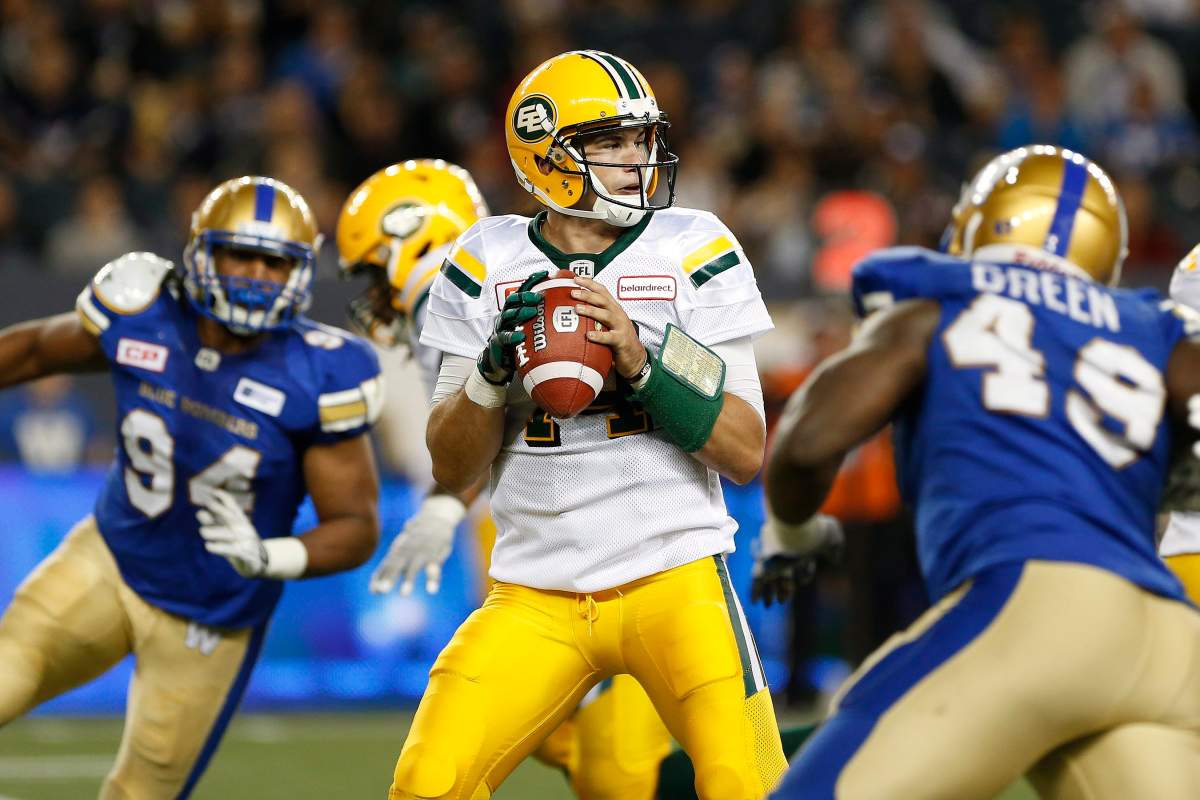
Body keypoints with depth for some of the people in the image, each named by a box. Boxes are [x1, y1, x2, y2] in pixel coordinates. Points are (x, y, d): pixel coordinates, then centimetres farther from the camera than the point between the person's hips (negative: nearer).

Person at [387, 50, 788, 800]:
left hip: (674, 577, -2)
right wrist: (495, 368, -13)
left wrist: (643, 362, -18)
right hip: (536, 593, 2)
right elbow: (451, 470, 5)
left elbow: (746, 453, -4)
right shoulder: (487, 265, 4)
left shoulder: (695, 251, -1)